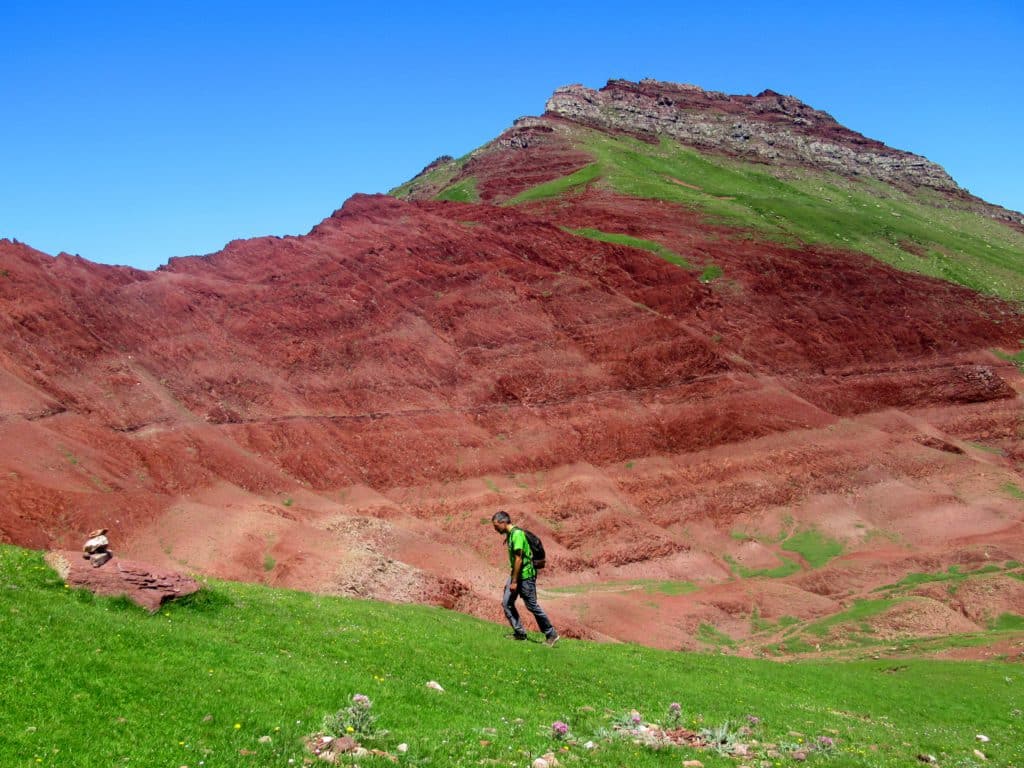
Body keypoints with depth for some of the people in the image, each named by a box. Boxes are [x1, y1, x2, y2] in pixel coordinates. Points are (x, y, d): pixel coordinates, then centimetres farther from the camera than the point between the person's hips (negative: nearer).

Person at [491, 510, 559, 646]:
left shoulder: (517, 534, -20)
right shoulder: (509, 534, 10)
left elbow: (518, 559, -23)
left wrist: (514, 581, -21)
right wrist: (512, 579, 20)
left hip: (525, 575, -10)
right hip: (516, 574, 10)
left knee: (532, 606, -2)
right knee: (506, 603, 5)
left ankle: (551, 635, 9)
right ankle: (519, 633, 11)